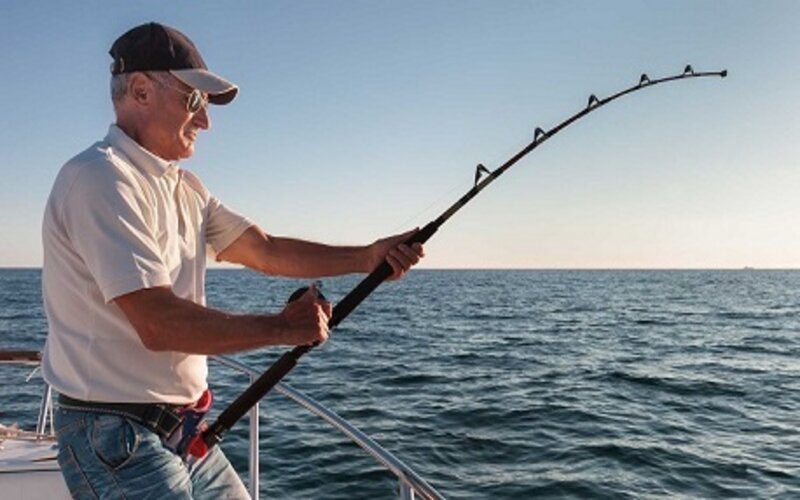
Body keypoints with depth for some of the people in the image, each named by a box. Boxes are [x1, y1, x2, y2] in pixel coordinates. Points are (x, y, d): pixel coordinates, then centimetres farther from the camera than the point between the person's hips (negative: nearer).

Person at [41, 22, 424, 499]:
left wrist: (369, 256, -6)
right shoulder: (100, 178, -18)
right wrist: (283, 328, -18)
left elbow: (266, 250, 6)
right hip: (116, 437, -8)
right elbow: (158, 324, -26)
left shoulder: (184, 187, 12)